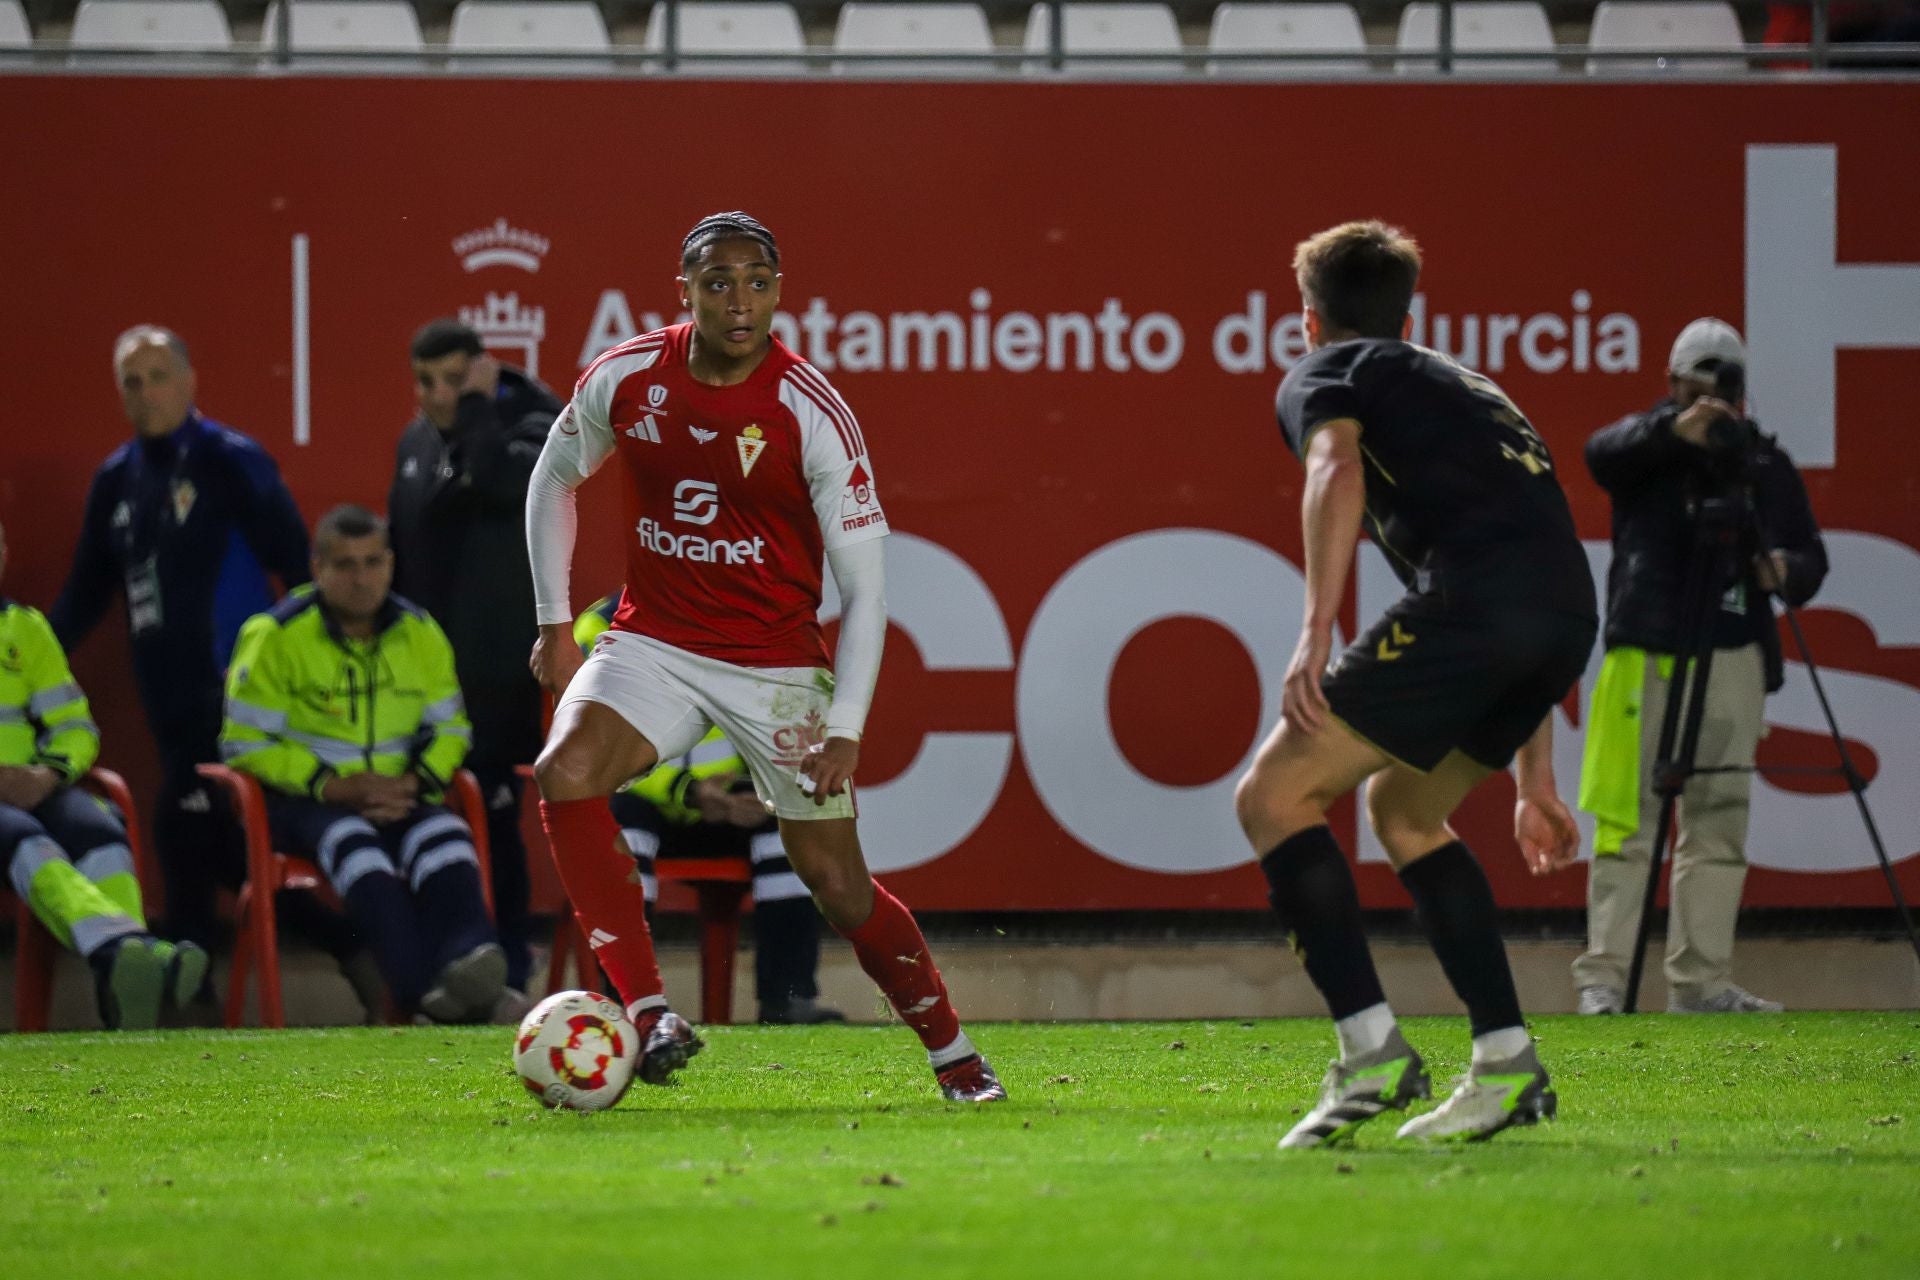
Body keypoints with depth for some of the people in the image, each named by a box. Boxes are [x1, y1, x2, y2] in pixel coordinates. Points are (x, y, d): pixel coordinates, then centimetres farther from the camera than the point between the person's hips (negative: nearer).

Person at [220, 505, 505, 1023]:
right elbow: (247, 744, -6)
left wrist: (414, 783, -8)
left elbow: (449, 729, 15)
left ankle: (469, 958, -50)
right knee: (353, 840, -36)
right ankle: (422, 986, -53)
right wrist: (336, 787, -17)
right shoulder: (275, 637, -4)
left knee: (444, 835, -29)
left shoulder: (420, 634, 9)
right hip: (305, 803, -4)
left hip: (398, 798, 4)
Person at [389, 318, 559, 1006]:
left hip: (498, 670, -6)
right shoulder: (415, 442, 16)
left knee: (492, 814, -9)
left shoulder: (529, 428, -4)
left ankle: (504, 975, -6)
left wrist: (478, 408, -15)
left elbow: (503, 481, -27)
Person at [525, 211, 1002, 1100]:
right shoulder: (626, 379, -6)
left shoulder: (812, 412, -15)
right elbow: (554, 477, 15)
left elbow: (864, 582, -11)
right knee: (564, 775, -26)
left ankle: (954, 1057, 21)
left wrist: (845, 729, -17)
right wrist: (554, 621, 11)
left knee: (837, 885, 0)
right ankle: (648, 1015, -23)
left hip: (776, 663, -2)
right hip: (653, 643, 2)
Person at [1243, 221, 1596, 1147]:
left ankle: (1372, 1050, -12)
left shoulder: (1324, 374, 17)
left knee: (1272, 796, 1)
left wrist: (1316, 633, -18)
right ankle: (1507, 1066, 19)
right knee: (1402, 807, 27)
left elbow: (1337, 470, -9)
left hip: (1467, 600, -8)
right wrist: (1535, 782, 42)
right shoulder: (1462, 387, 39)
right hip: (1568, 610, 8)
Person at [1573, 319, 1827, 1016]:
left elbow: (1811, 554, 8)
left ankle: (1701, 982, 7)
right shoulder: (1646, 449, 4)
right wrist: (1673, 429, -38)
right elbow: (1603, 451, -19)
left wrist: (1787, 571, -16)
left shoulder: (1766, 462, 13)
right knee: (1628, 820, -8)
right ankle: (1601, 976, -9)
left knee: (1718, 824, 4)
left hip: (1733, 660, 4)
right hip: (1645, 652, -4)